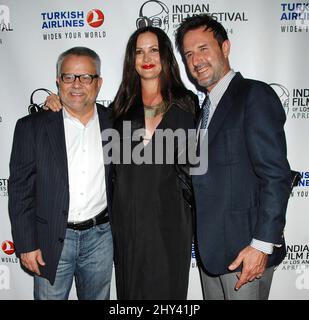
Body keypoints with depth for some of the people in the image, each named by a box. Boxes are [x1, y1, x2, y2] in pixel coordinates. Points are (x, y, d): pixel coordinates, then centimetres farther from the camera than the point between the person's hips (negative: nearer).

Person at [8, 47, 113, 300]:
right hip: (52, 240, -1)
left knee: (98, 296, 19)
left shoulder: (114, 123, 0)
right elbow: (20, 190, -4)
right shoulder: (32, 127, -5)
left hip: (100, 235, 2)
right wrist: (26, 245, -6)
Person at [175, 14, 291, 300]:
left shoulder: (255, 95, -11)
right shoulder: (206, 106, 13)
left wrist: (262, 244, -19)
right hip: (210, 246, 8)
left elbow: (276, 175, -18)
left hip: (245, 248, -7)